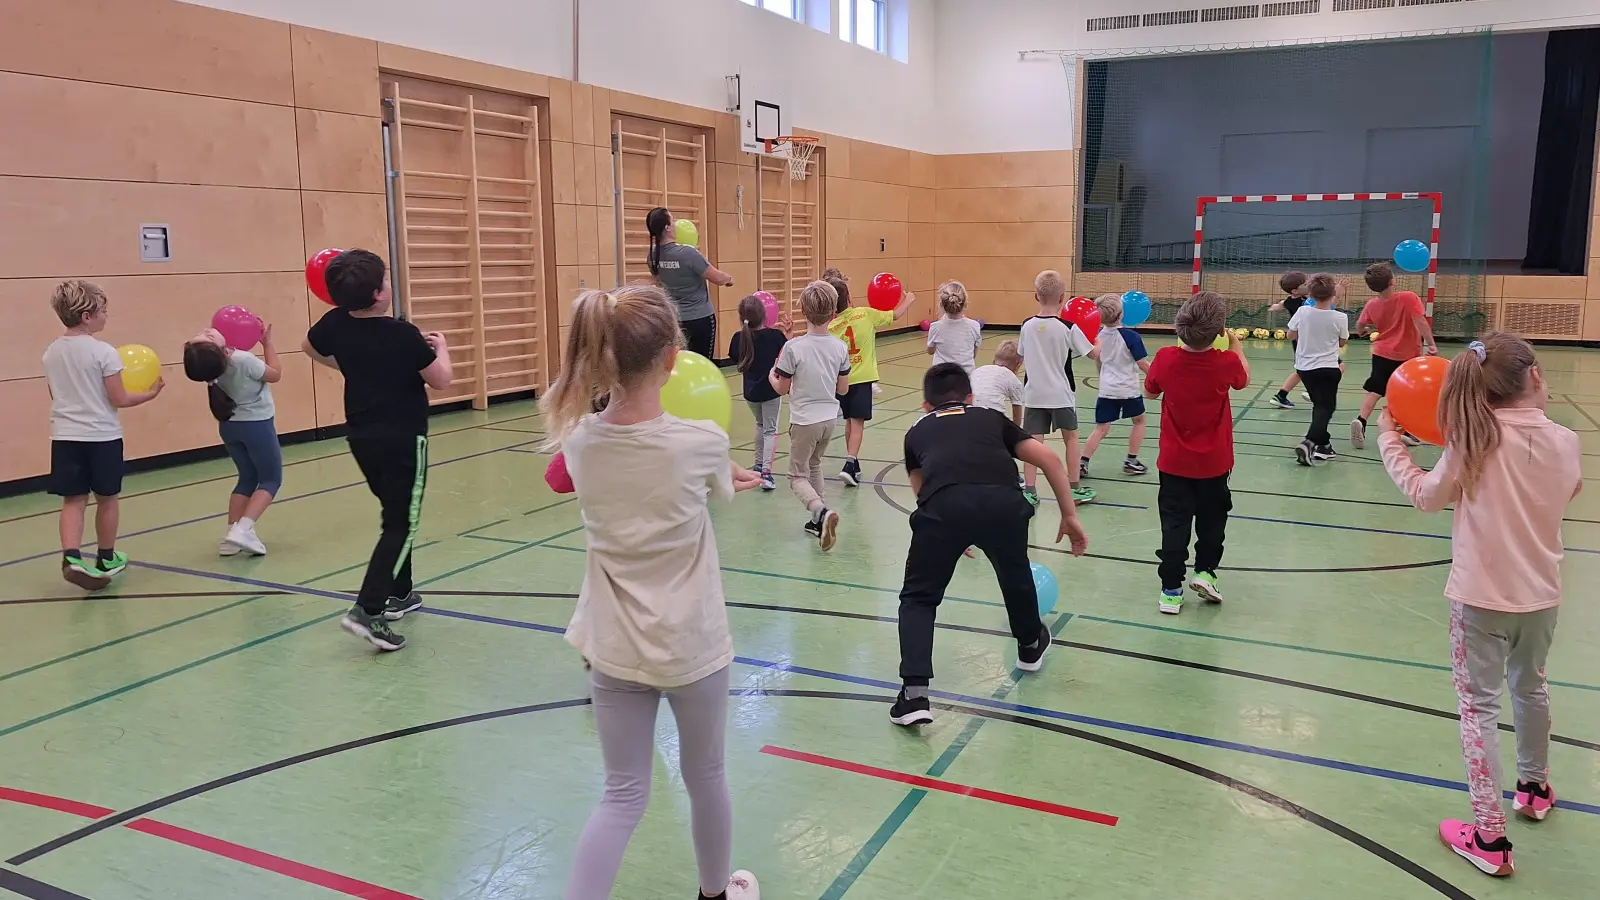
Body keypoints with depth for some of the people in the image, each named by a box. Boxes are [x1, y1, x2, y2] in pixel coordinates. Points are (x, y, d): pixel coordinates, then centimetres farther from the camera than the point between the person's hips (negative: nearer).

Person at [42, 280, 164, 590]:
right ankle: (106, 558, 25)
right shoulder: (104, 352, -13)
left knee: (74, 500, 4)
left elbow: (58, 395, 15)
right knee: (106, 498, 12)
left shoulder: (51, 352, 5)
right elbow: (118, 399, -11)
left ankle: (71, 557, -14)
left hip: (65, 436, 4)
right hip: (102, 436, -4)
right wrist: (149, 393, 4)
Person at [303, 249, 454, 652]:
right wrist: (440, 347, 8)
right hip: (403, 439, -7)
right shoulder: (403, 334, -20)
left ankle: (398, 594, 30)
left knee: (395, 514, 22)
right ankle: (368, 610, -16)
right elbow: (441, 380, -10)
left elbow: (310, 347, 20)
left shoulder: (335, 325, -2)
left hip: (362, 437, 7)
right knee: (403, 524, -5)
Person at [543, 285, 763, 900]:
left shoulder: (579, 441, -9)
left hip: (614, 647, 3)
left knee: (622, 797, 15)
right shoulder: (702, 442, -19)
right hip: (691, 646, -2)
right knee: (705, 777, 21)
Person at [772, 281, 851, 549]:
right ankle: (817, 521, 27)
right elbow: (843, 388, 3)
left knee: (798, 476, 7)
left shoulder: (793, 347, -18)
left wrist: (771, 375, 14)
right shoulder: (840, 347, -5)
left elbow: (782, 388, -7)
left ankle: (822, 512, -20)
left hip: (804, 420, -5)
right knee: (814, 466, 25)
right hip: (829, 417, 5)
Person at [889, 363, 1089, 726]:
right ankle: (1030, 646, 57)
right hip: (1002, 501, 2)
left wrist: (952, 535, 58)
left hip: (943, 504, -1)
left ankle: (914, 695, 5)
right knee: (1015, 576, 33)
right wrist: (1069, 516, 28)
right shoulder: (991, 418, 33)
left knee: (919, 597, 18)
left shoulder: (917, 431, 34)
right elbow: (1049, 459, 23)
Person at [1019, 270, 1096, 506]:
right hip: (1061, 394, -2)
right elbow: (1092, 352, -3)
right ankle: (1074, 488, 22)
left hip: (1034, 393, 2)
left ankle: (1029, 491, -3)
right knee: (1071, 436, 15)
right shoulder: (1068, 328, -12)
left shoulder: (1027, 326, -2)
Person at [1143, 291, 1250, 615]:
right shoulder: (1227, 362, -18)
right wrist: (1236, 345, 20)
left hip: (1175, 461, 1)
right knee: (1212, 519, 21)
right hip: (1213, 463, 0)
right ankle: (1204, 571, 18)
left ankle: (1171, 591, 8)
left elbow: (1150, 392, 3)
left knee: (1174, 524, 7)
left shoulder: (1165, 359, -17)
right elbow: (1244, 379, 7)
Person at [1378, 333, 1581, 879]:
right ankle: (1534, 786, 49)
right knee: (1530, 686, 26)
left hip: (1482, 597, -4)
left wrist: (1390, 440, 9)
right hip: (1541, 595, 4)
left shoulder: (1475, 441, -14)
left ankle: (1490, 836, 4)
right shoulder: (1566, 443, -4)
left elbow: (1426, 496, -2)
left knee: (1480, 705, 2)